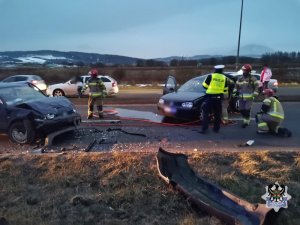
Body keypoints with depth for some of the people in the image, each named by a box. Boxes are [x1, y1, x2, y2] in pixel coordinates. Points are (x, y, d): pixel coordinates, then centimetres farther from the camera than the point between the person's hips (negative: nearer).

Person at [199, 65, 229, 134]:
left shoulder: (210, 76, -3)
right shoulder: (224, 78, 5)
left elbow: (204, 86, 0)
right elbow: (225, 89, 11)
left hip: (210, 97, -3)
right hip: (219, 98, 3)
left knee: (206, 113, 0)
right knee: (217, 114, 14)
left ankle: (204, 129, -5)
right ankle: (216, 128, 20)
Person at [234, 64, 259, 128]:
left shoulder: (253, 79, -2)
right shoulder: (240, 79, 12)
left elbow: (257, 86, -4)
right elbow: (236, 85, 19)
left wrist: (255, 94, -14)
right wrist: (235, 91, 7)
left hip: (249, 98, -5)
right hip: (241, 98, 5)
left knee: (247, 110, -7)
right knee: (241, 110, 9)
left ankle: (246, 122, 8)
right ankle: (246, 120, 30)